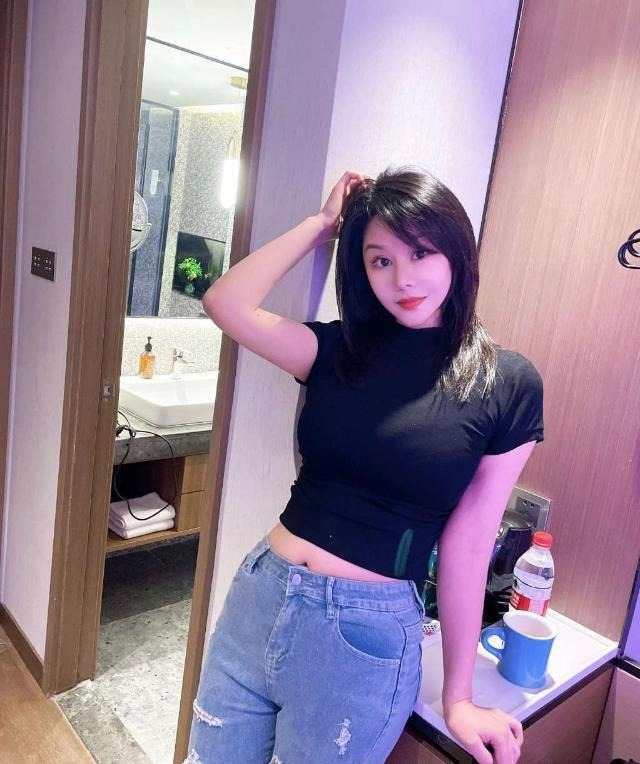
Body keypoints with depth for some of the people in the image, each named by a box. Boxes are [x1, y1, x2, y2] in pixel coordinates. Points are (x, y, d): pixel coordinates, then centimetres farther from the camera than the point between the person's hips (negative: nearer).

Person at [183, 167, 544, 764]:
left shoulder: (507, 384, -7)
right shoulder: (339, 349, 2)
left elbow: (467, 543, -5)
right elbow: (225, 303, -10)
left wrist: (458, 699, 1)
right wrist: (323, 223, -3)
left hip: (365, 635, -3)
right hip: (259, 596, 4)